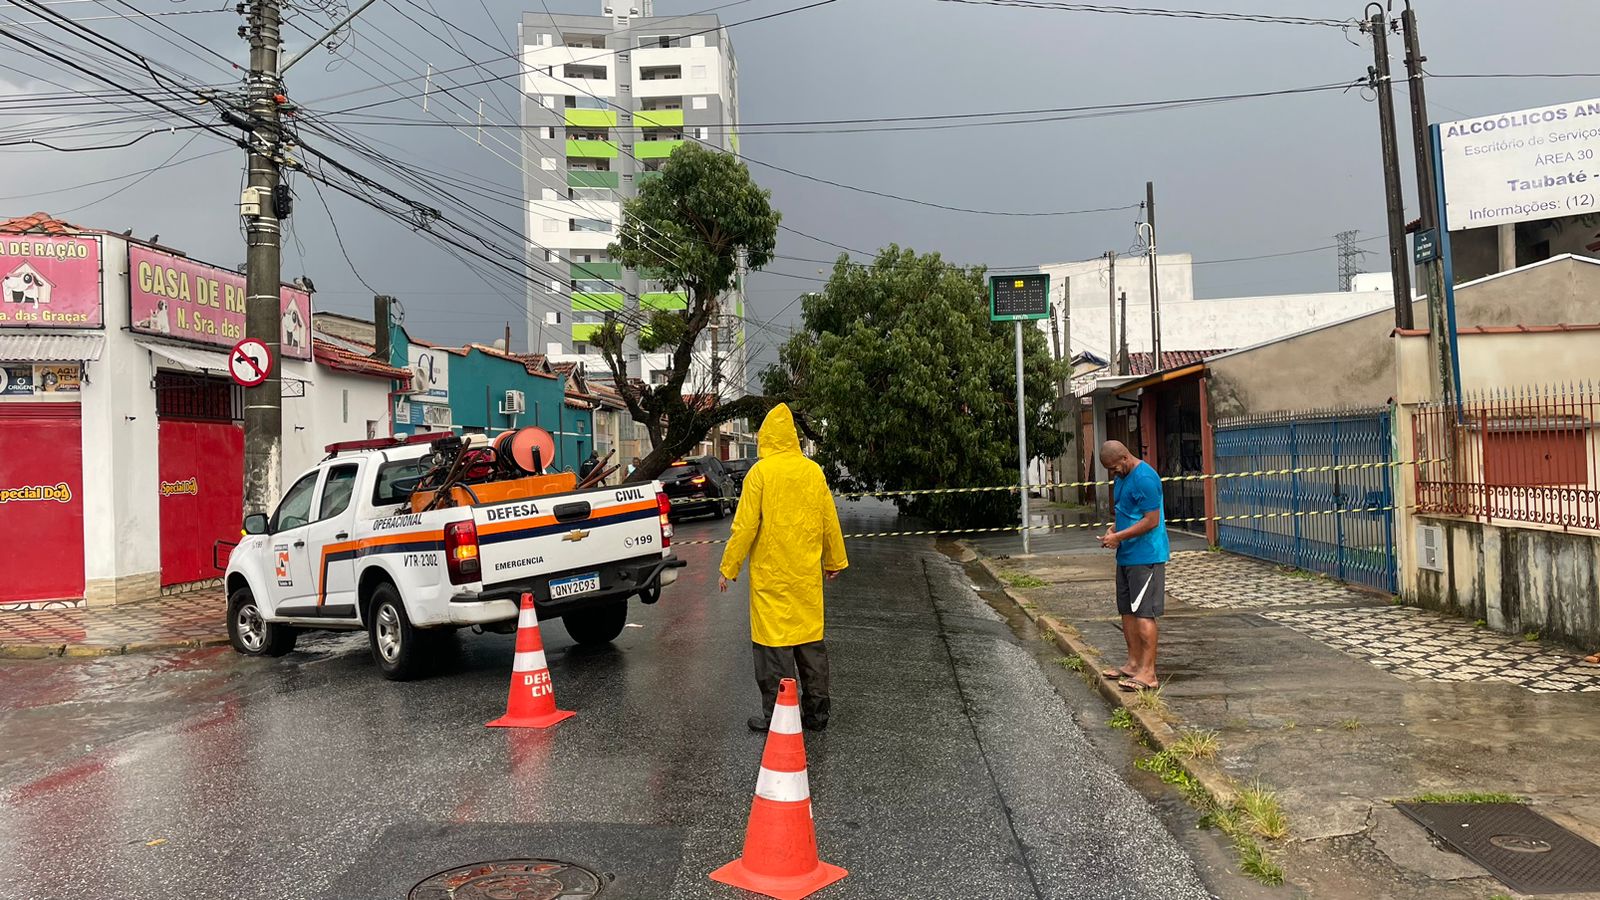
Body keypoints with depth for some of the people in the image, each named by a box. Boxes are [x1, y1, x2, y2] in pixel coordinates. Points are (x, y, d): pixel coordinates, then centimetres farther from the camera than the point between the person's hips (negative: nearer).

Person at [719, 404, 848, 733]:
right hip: (808, 574, 5)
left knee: (775, 643, 3)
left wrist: (729, 567, -4)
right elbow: (830, 521, 10)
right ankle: (816, 712, 21)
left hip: (771, 574, -5)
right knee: (811, 640, 13)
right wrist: (834, 560, 22)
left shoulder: (761, 472, -10)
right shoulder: (813, 471, 4)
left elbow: (745, 525, -12)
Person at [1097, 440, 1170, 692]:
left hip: (1145, 557, -10)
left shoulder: (1145, 478, -19)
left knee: (1144, 614, -7)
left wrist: (1118, 537, -18)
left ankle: (1148, 673, -3)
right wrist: (1113, 528, 5)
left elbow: (1152, 521, -21)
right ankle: (1134, 663, 25)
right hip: (1126, 555, 10)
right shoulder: (1122, 477, 12)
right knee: (1127, 611, 14)